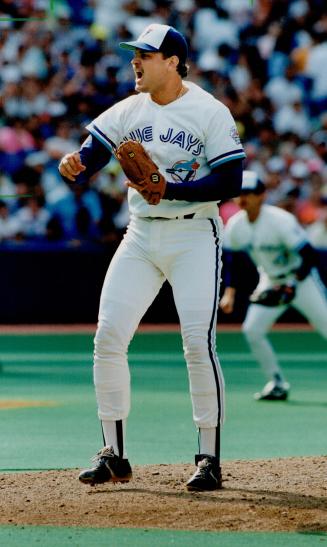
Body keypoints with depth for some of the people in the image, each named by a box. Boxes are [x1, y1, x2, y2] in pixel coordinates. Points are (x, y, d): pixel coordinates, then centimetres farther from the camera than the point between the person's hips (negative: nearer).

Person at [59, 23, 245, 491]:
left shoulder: (211, 113, -9)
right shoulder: (128, 112, 6)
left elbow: (230, 183, -13)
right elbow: (91, 154, 1)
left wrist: (169, 189, -21)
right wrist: (75, 167, -23)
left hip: (194, 236, -5)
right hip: (141, 237, 5)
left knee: (198, 342, -13)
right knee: (108, 336, -3)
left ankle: (210, 459, -3)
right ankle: (114, 456, 7)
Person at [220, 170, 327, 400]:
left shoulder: (280, 220, -25)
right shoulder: (235, 225, -8)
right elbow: (232, 259, 8)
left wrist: (292, 285, -31)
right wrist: (230, 292, 0)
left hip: (301, 278, -6)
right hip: (270, 282, 6)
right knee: (252, 329, -8)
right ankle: (278, 384, 3)